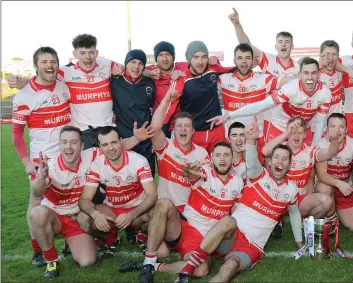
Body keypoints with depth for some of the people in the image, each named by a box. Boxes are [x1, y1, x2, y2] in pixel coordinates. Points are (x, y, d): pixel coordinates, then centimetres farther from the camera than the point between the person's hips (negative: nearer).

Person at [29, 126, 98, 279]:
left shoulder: (89, 157, -14)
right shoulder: (50, 165, -22)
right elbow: (37, 193, -39)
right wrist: (42, 176, -60)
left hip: (79, 219, 2)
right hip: (53, 217, -1)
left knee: (87, 261, -16)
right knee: (38, 213, -37)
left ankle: (72, 244, 22)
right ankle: (51, 259, -12)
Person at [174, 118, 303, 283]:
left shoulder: (291, 189, 10)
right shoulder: (260, 175, 0)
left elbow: (294, 213, 29)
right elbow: (251, 164, -24)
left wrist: (299, 242, 34)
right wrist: (251, 140, -45)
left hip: (252, 247, 2)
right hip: (232, 234, -2)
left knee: (231, 266, -34)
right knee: (228, 221, -40)